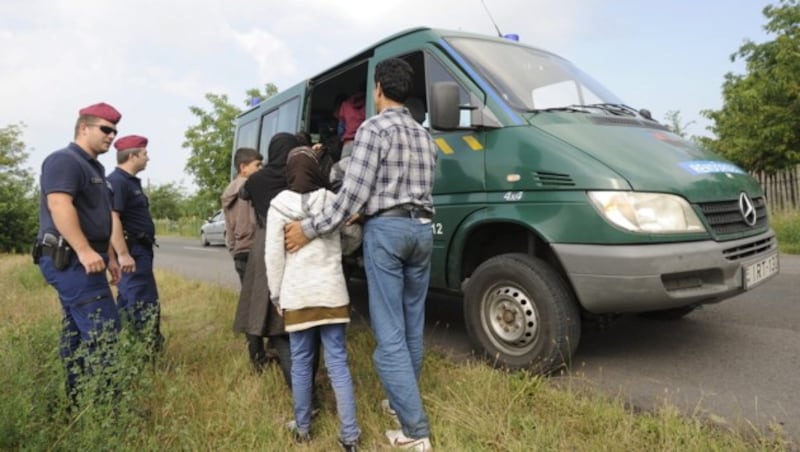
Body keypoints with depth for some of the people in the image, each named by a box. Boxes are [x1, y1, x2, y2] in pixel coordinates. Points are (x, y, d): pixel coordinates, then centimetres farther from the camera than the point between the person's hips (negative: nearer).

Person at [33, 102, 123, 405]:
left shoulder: (93, 167, 21)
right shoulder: (64, 160, -10)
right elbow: (59, 205, -25)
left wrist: (110, 256, 23)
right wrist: (84, 250, -32)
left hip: (77, 260, 10)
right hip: (71, 259, -10)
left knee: (78, 331, 13)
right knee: (103, 329, -13)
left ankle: (77, 401, 22)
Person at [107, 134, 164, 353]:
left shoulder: (130, 181, 17)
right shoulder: (117, 181, -15)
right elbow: (112, 219, -24)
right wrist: (123, 253, -28)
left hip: (138, 249, 11)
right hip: (132, 250, -11)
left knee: (128, 302, 16)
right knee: (146, 304, -9)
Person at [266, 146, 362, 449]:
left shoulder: (279, 204, -2)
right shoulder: (332, 200, 2)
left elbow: (273, 255, -2)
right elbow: (354, 236, 13)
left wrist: (276, 294, 7)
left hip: (296, 295, -1)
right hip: (331, 292, 1)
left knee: (301, 362, 12)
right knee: (337, 362, 4)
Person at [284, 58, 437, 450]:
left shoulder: (373, 129, -6)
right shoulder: (425, 136, 17)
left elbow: (352, 194, -14)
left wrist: (310, 228, -7)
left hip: (386, 230, -7)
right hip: (421, 229, 8)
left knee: (389, 335, -3)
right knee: (412, 329, 15)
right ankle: (404, 402, 29)